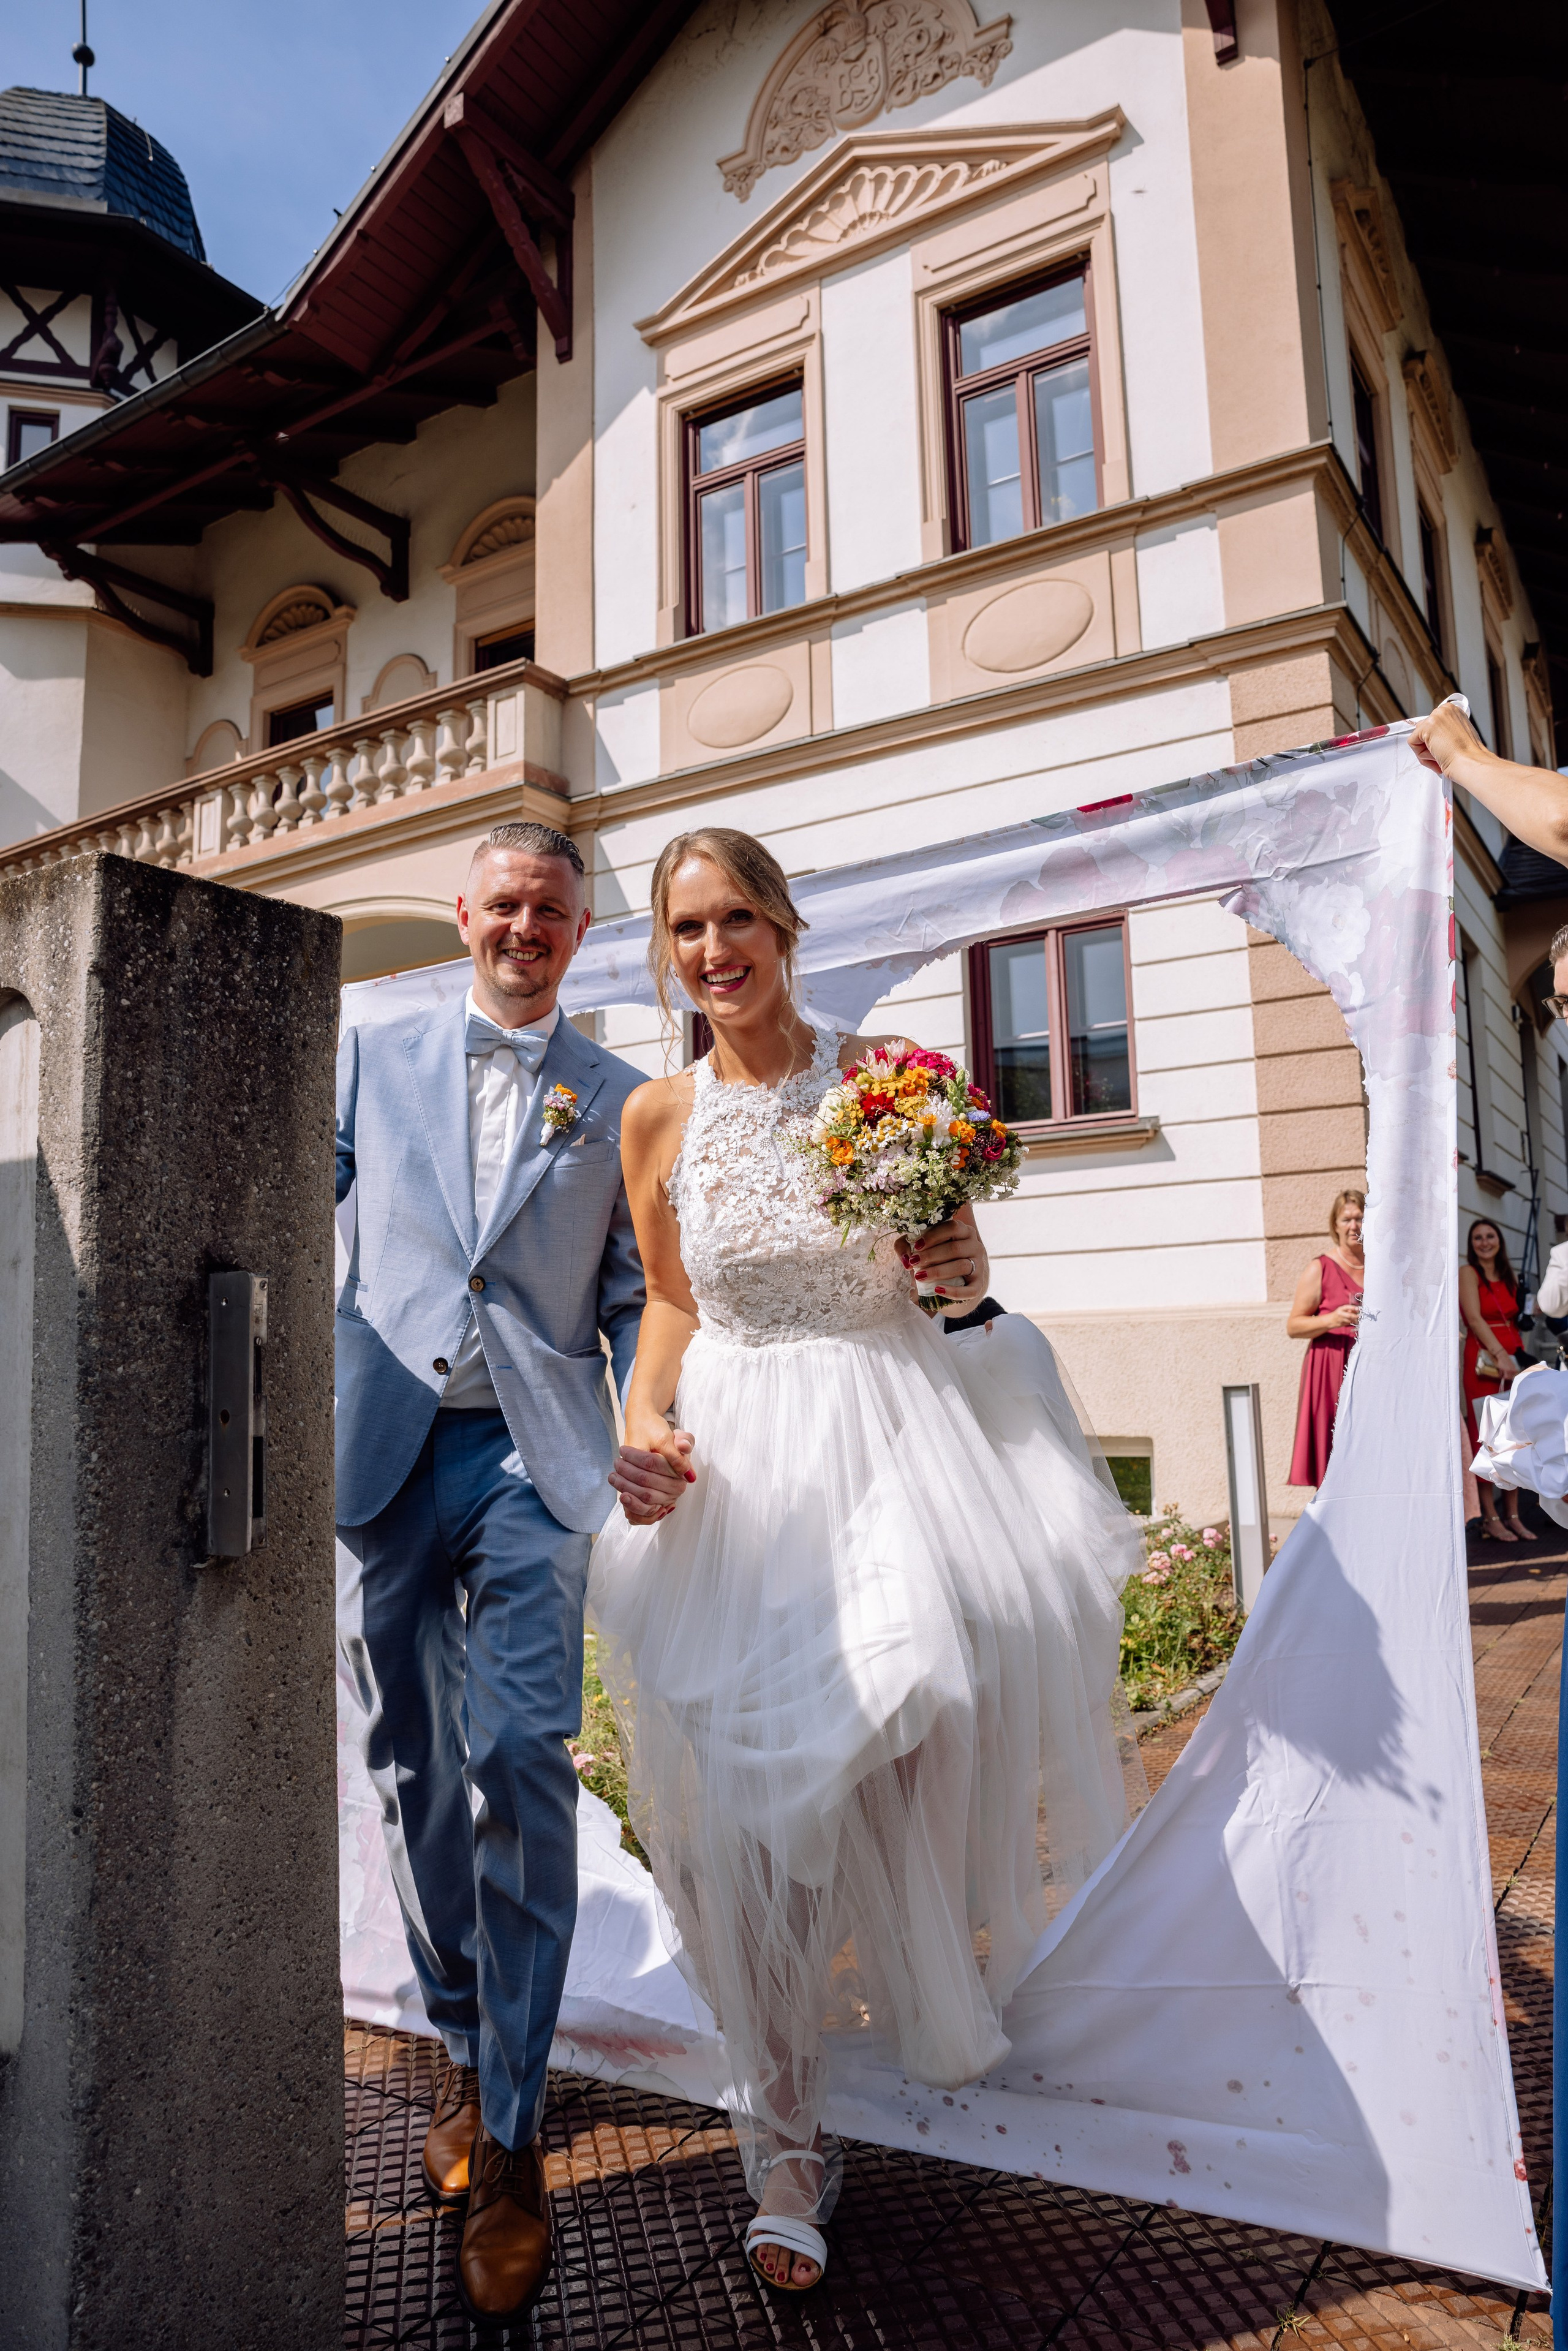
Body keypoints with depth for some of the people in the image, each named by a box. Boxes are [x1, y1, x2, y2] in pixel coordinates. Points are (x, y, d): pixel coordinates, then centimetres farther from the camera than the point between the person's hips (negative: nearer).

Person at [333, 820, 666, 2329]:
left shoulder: (618, 1100, 10)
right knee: (414, 1775, 11)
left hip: (534, 1457, -1)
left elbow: (634, 1295, 9)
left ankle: (510, 2142, 4)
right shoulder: (373, 1059, 12)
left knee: (521, 1759, -11)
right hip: (381, 1450, 2)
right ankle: (465, 2056, 33)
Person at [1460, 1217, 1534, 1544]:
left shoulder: (1507, 1277, 17)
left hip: (1513, 1361, 6)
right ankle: (1490, 1518, -1)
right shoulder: (1468, 1273, -2)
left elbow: (1515, 1322, 17)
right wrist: (1500, 1355, -21)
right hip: (1484, 1362, -6)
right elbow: (1475, 1318, -12)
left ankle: (1513, 1516, 10)